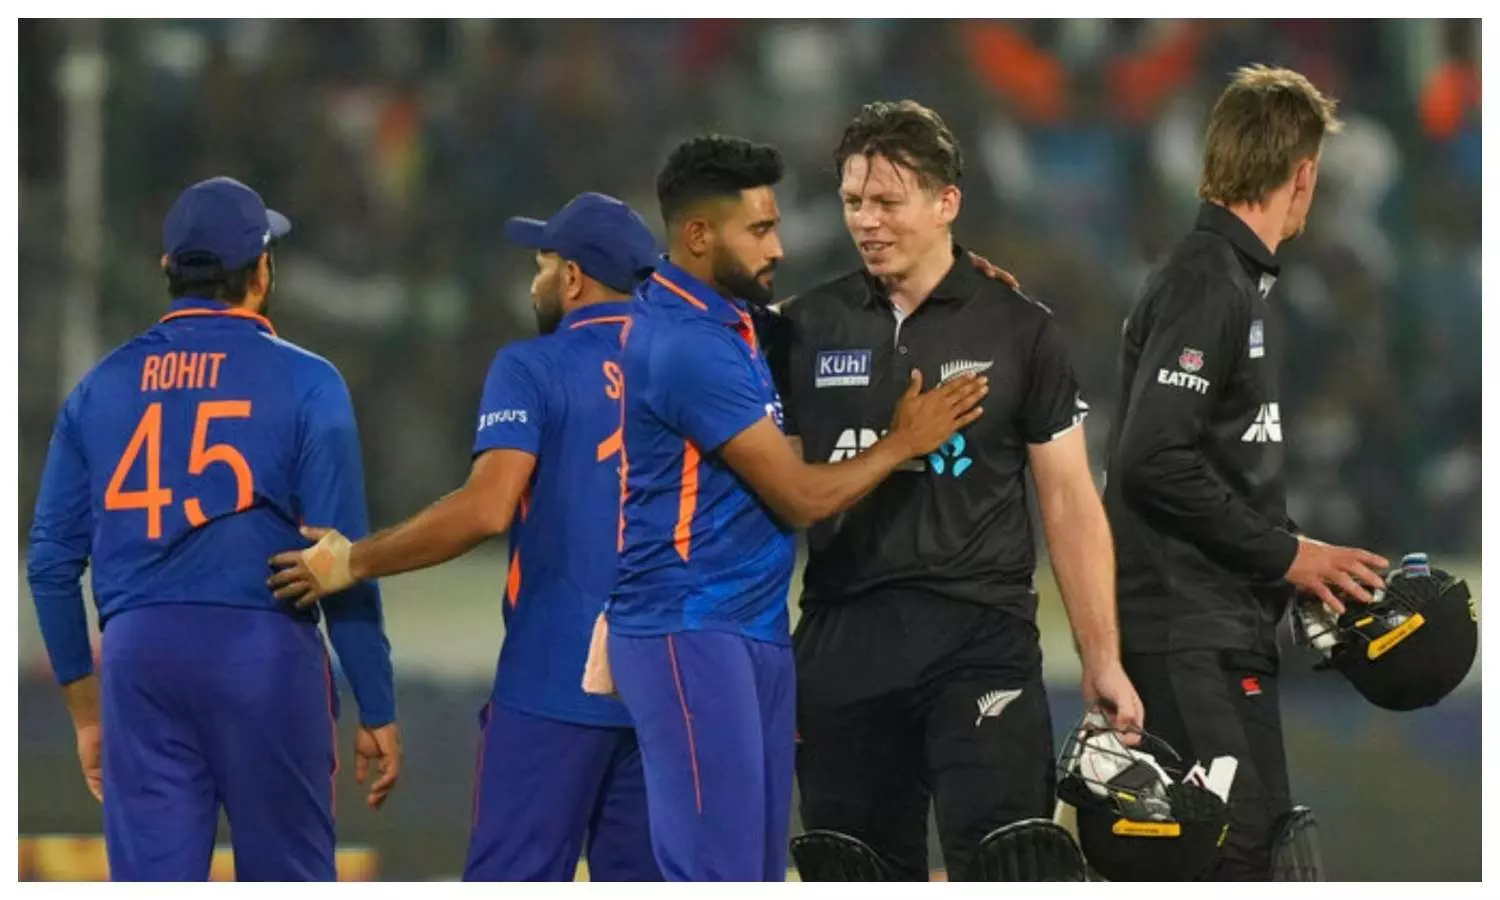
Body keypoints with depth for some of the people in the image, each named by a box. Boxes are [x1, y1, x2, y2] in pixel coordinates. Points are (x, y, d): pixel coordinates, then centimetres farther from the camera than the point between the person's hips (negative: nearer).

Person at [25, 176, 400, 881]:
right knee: (287, 880, 5)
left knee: (150, 882, 1)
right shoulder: (303, 382, -1)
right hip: (264, 651, -3)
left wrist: (86, 709, 19)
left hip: (138, 662, 3)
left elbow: (51, 563, 11)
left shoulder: (103, 386, 10)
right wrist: (376, 711, 1)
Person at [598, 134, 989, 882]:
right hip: (691, 633, -10)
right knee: (714, 881, -11)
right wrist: (903, 444, -2)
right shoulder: (689, 346, -19)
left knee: (755, 876, 11)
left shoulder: (726, 321, 11)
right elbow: (800, 497, -16)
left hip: (754, 633, 10)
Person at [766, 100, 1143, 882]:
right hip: (841, 648, 2)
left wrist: (1101, 658, 0)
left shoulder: (1018, 330, 4)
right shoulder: (804, 331, 8)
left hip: (982, 642, -2)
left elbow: (1069, 501, 5)